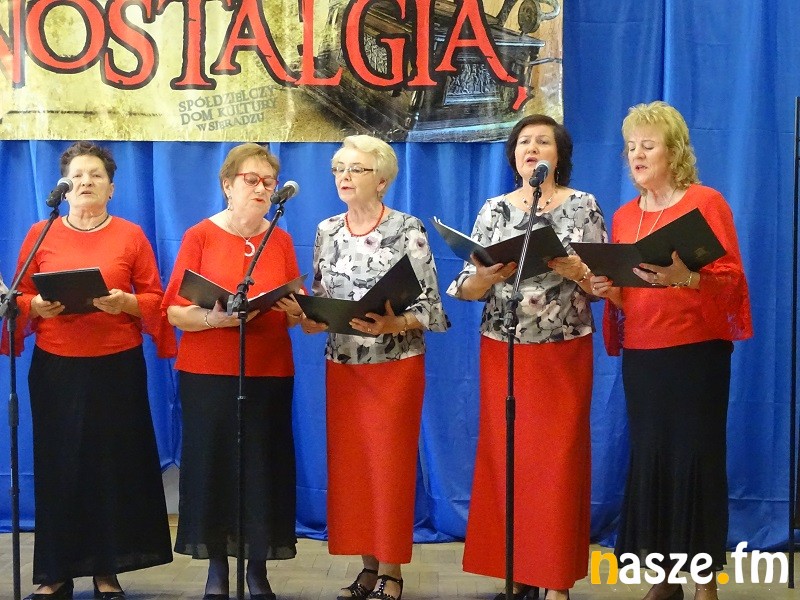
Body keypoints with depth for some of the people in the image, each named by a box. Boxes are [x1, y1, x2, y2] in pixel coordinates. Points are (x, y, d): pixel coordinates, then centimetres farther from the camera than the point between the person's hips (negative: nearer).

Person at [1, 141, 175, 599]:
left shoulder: (131, 236, 4)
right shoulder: (40, 234, 7)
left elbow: (156, 300, 2)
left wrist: (125, 302, -17)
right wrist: (38, 307, -13)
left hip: (117, 366, 0)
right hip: (55, 367, 1)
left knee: (114, 462, 1)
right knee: (58, 463, 1)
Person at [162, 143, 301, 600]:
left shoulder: (282, 241, 10)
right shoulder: (200, 236, 0)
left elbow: (295, 314, 11)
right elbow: (175, 312, -5)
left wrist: (293, 310, -12)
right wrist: (215, 317, -22)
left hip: (269, 373, 2)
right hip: (208, 372, -2)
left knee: (263, 465, 0)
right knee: (213, 462, 0)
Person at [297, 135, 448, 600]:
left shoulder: (408, 229, -9)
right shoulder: (327, 231, 7)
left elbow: (428, 304, -11)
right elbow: (320, 300, 12)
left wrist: (393, 325, -28)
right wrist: (310, 319, -9)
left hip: (396, 364, -5)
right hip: (343, 364, 5)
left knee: (391, 465, 0)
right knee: (349, 464, 8)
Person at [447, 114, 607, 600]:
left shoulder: (583, 206, 2)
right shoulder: (494, 209, 7)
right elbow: (469, 288, 4)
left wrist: (576, 272, -20)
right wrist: (488, 276, -17)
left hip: (564, 354, -2)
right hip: (503, 352, 2)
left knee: (557, 459, -2)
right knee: (505, 456, 3)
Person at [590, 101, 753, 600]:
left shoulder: (707, 202, -4)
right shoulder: (624, 216, 12)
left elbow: (732, 277, -10)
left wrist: (686, 277, -28)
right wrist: (608, 290, -6)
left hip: (697, 351, -5)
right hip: (641, 354, 5)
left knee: (696, 458, -4)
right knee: (649, 458, 4)